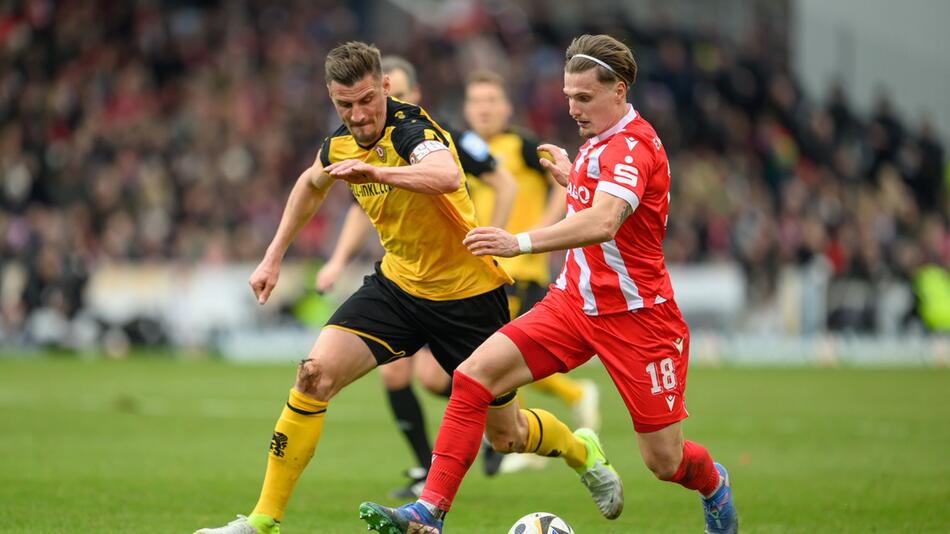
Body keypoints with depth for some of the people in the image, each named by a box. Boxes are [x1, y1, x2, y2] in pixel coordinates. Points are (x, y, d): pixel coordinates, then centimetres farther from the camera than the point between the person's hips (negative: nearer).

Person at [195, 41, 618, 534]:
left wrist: (376, 171, -61)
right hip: (397, 285, 5)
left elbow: (447, 176, -48)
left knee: (504, 429, 8)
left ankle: (584, 453, 44)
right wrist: (274, 256, 21)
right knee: (315, 374, -17)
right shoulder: (340, 144, -3)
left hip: (468, 293, -5)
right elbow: (312, 184, 23)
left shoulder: (412, 128, -24)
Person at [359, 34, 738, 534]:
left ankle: (714, 485, 37)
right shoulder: (599, 140, 8)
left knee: (663, 460, -1)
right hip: (574, 301, 8)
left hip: (635, 316, -8)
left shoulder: (632, 145, -20)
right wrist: (570, 176, 23)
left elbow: (602, 222, -39)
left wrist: (520, 242, -48)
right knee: (473, 375, -12)